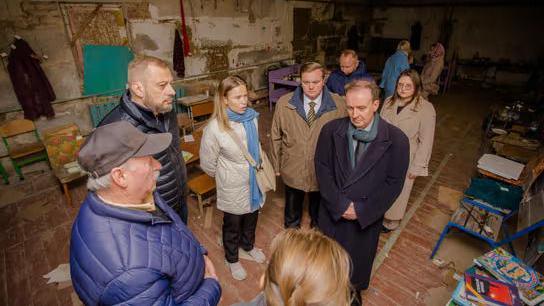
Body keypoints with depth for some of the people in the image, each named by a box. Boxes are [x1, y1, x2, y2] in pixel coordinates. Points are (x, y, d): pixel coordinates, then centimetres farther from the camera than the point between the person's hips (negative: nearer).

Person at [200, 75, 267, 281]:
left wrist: (260, 167, 13)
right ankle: (232, 259, 46)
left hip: (254, 181, 5)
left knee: (252, 217, 26)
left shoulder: (252, 117, -11)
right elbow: (208, 163, -11)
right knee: (233, 224, 19)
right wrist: (224, 176, 4)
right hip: (233, 187, -4)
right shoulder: (215, 128, -25)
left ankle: (249, 245, 56)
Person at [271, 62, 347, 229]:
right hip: (292, 171, 1)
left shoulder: (339, 105, -14)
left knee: (319, 215, 26)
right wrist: (276, 165, 3)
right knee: (292, 216, 24)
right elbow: (276, 136, -2)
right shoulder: (284, 103, -11)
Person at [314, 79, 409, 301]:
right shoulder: (331, 130, -13)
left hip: (368, 216, -1)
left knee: (359, 258, 23)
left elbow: (394, 183, -12)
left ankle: (354, 291, 55)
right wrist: (339, 204, -15)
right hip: (333, 211, 1)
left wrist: (362, 210, -15)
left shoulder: (396, 139, -16)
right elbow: (322, 168, -9)